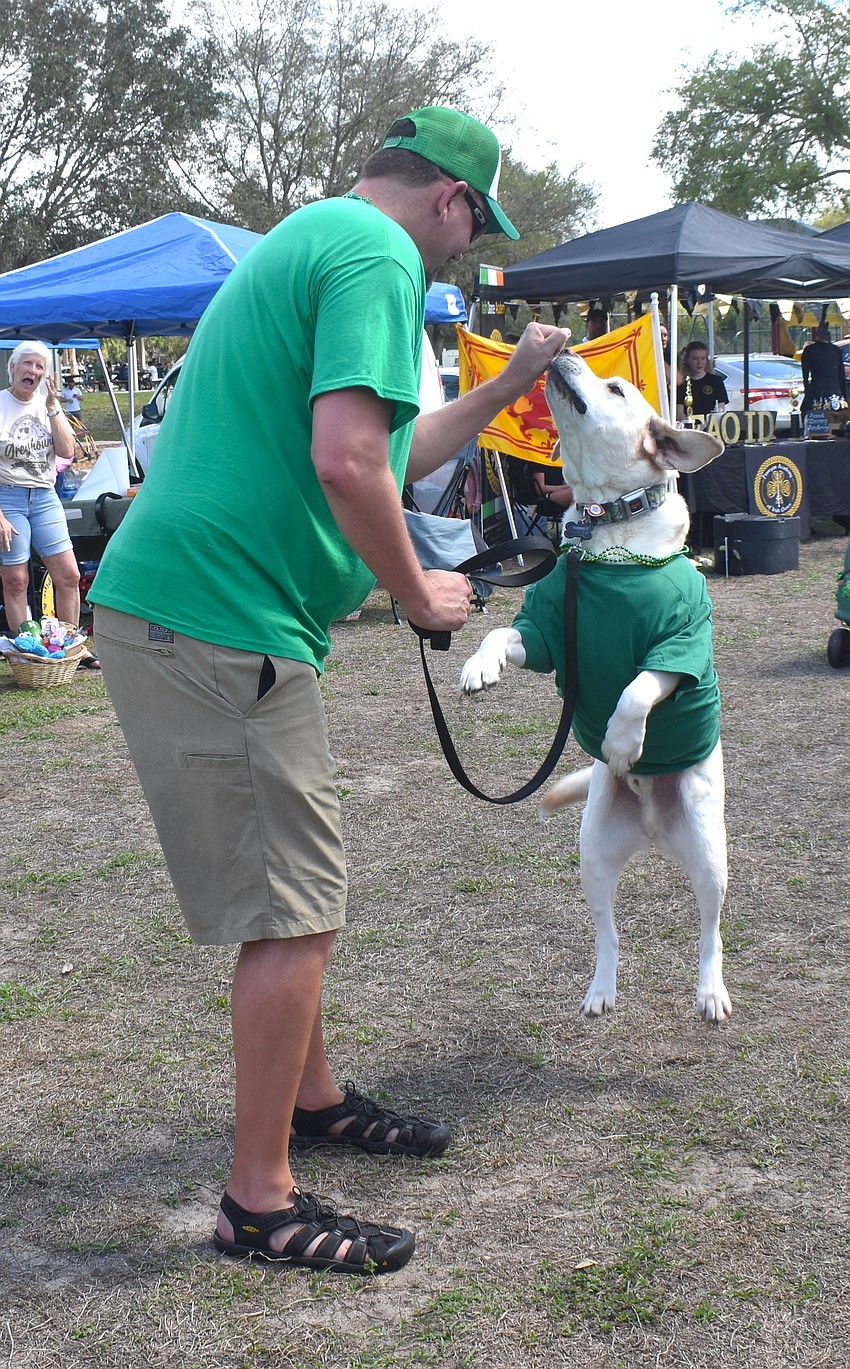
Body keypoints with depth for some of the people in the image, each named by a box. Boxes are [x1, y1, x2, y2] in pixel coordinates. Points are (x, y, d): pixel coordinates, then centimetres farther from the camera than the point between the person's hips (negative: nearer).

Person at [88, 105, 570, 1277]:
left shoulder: (307, 240, 24)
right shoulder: (377, 255, -10)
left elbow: (388, 455, 31)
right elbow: (348, 462, -23)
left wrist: (505, 390, 35)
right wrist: (420, 594, -8)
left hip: (177, 613, 11)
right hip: (220, 622, -11)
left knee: (294, 886, 22)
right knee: (294, 912, -4)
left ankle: (310, 1100, 38)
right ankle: (260, 1203, 6)